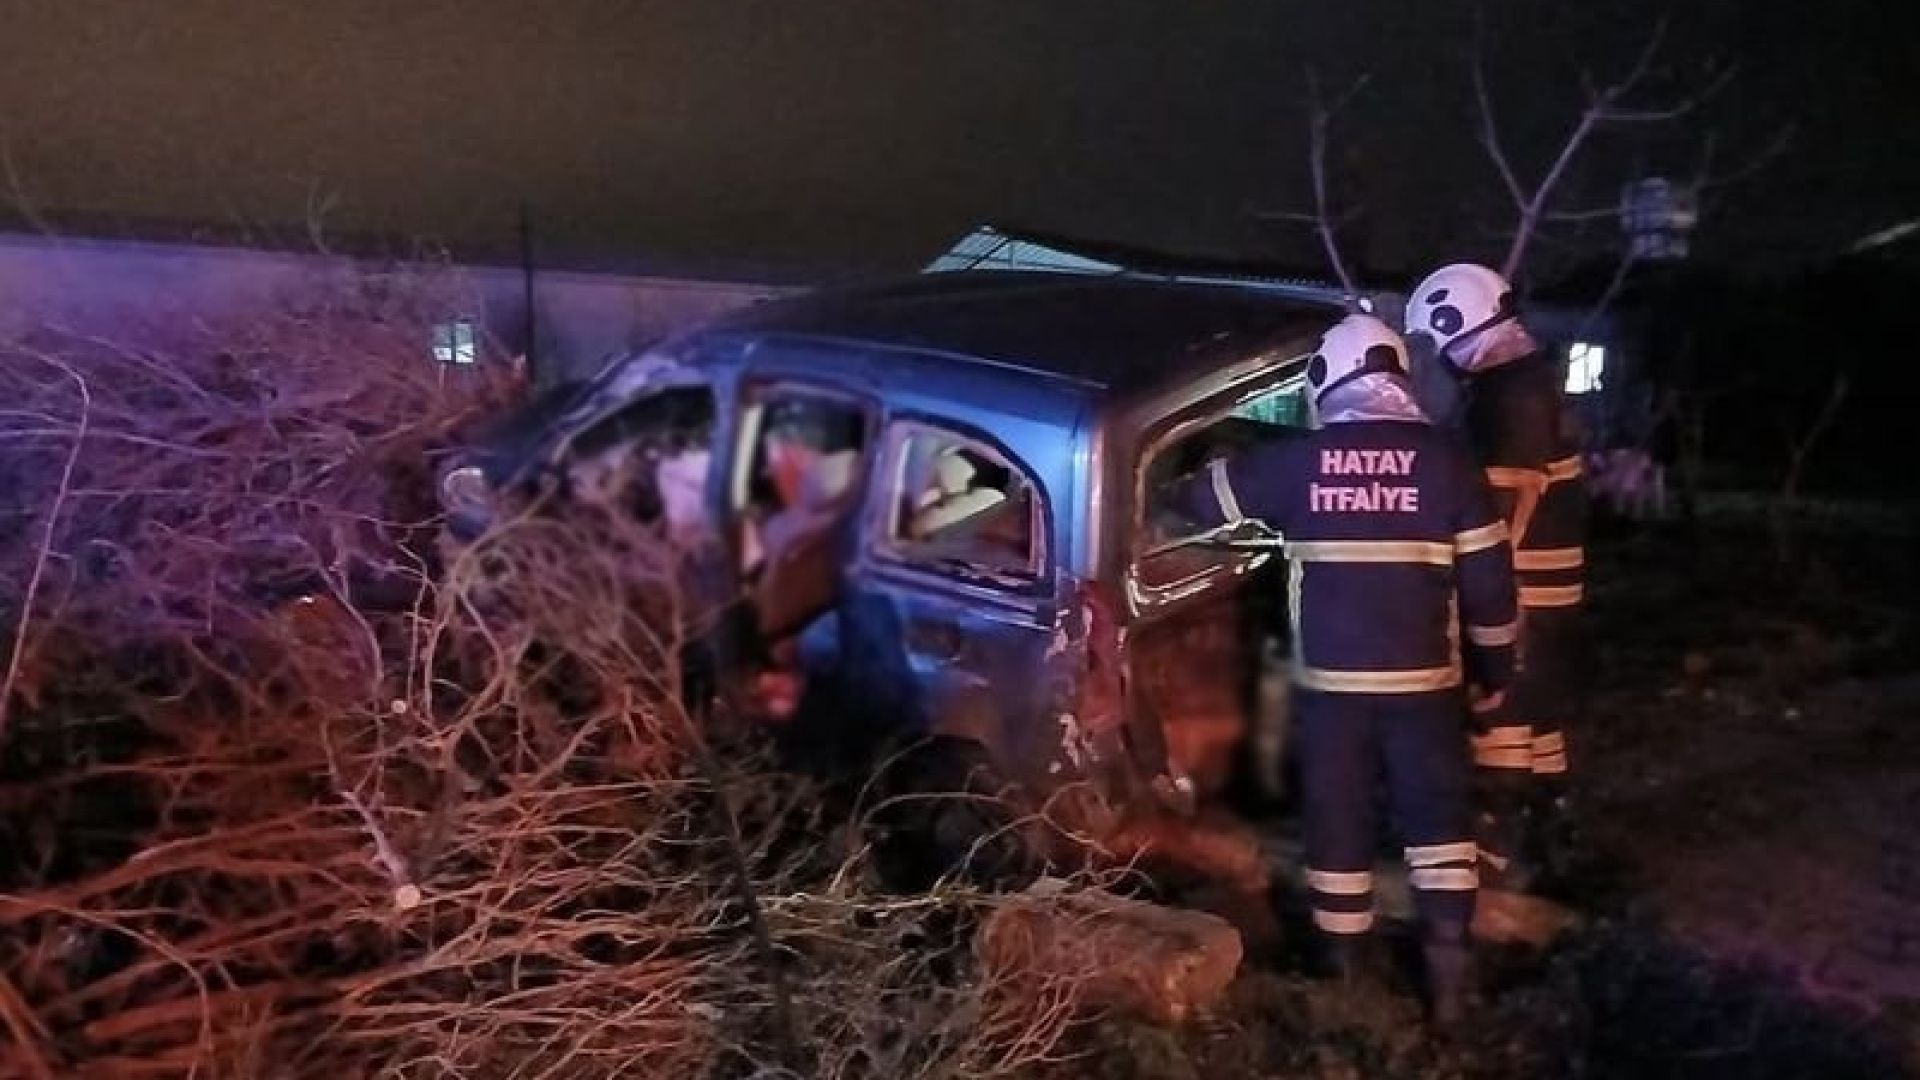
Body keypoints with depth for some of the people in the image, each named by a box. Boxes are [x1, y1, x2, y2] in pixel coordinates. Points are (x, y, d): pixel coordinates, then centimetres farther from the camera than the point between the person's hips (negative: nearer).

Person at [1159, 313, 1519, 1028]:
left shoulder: (1296, 461, -2)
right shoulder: (1445, 460, -3)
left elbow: (1203, 497, 11)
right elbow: (1489, 574, 0)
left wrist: (1174, 489, 34)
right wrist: (1495, 665, 12)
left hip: (1328, 677, 0)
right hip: (1423, 677, 0)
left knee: (1337, 816, 13)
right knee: (1438, 815, 11)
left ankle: (1343, 960, 24)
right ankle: (1448, 966, 9)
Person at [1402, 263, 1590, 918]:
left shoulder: (1511, 395, -21)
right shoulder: (1531, 378, 12)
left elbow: (1500, 511, -23)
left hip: (1517, 587, -10)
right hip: (1547, 582, 10)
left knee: (1501, 722, -4)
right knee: (1538, 713, 19)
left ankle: (1499, 866, 2)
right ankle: (1544, 840, 31)